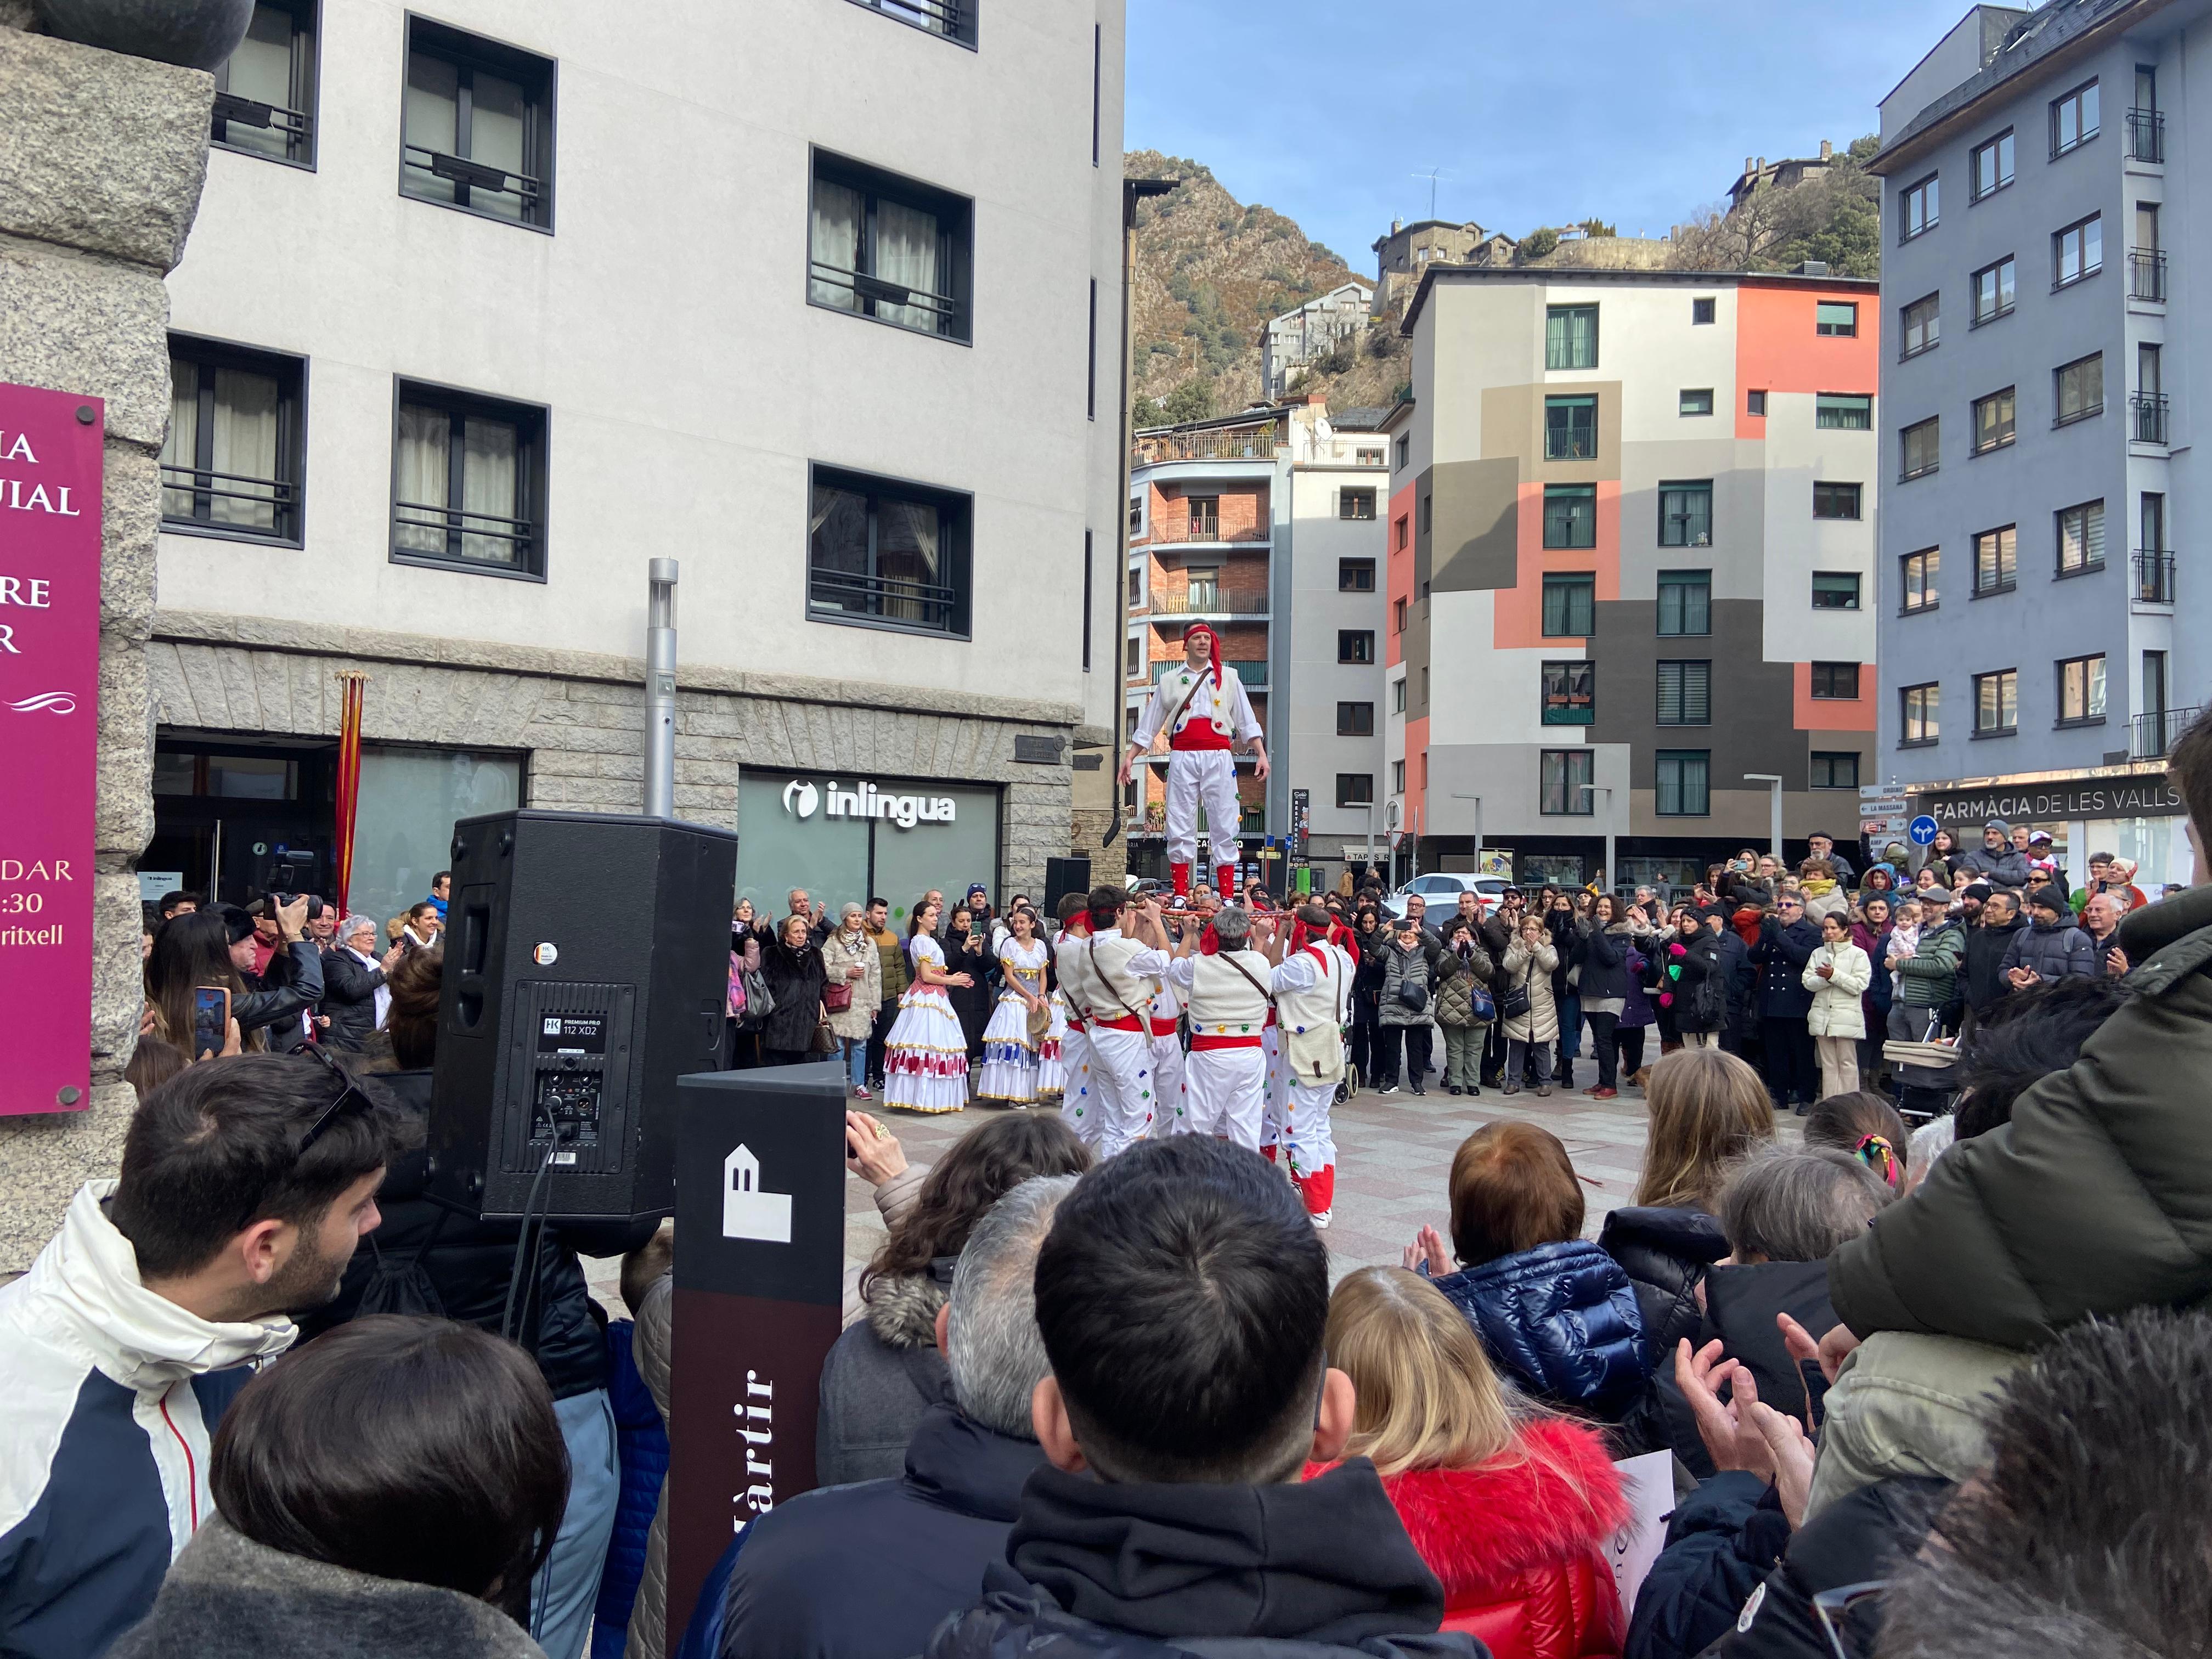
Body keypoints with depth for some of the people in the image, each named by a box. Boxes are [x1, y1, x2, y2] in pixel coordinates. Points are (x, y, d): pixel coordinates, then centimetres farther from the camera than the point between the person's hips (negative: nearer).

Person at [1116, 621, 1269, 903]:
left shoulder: (1228, 677, 13)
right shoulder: (1169, 680, 14)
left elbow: (1247, 721, 12)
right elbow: (1149, 724, 16)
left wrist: (1261, 754, 3)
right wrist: (1129, 756, 10)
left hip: (1218, 757, 0)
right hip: (1183, 758, 1)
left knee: (1225, 827, -3)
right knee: (1179, 827, -1)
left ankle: (1227, 898, -1)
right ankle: (1180, 897, 4)